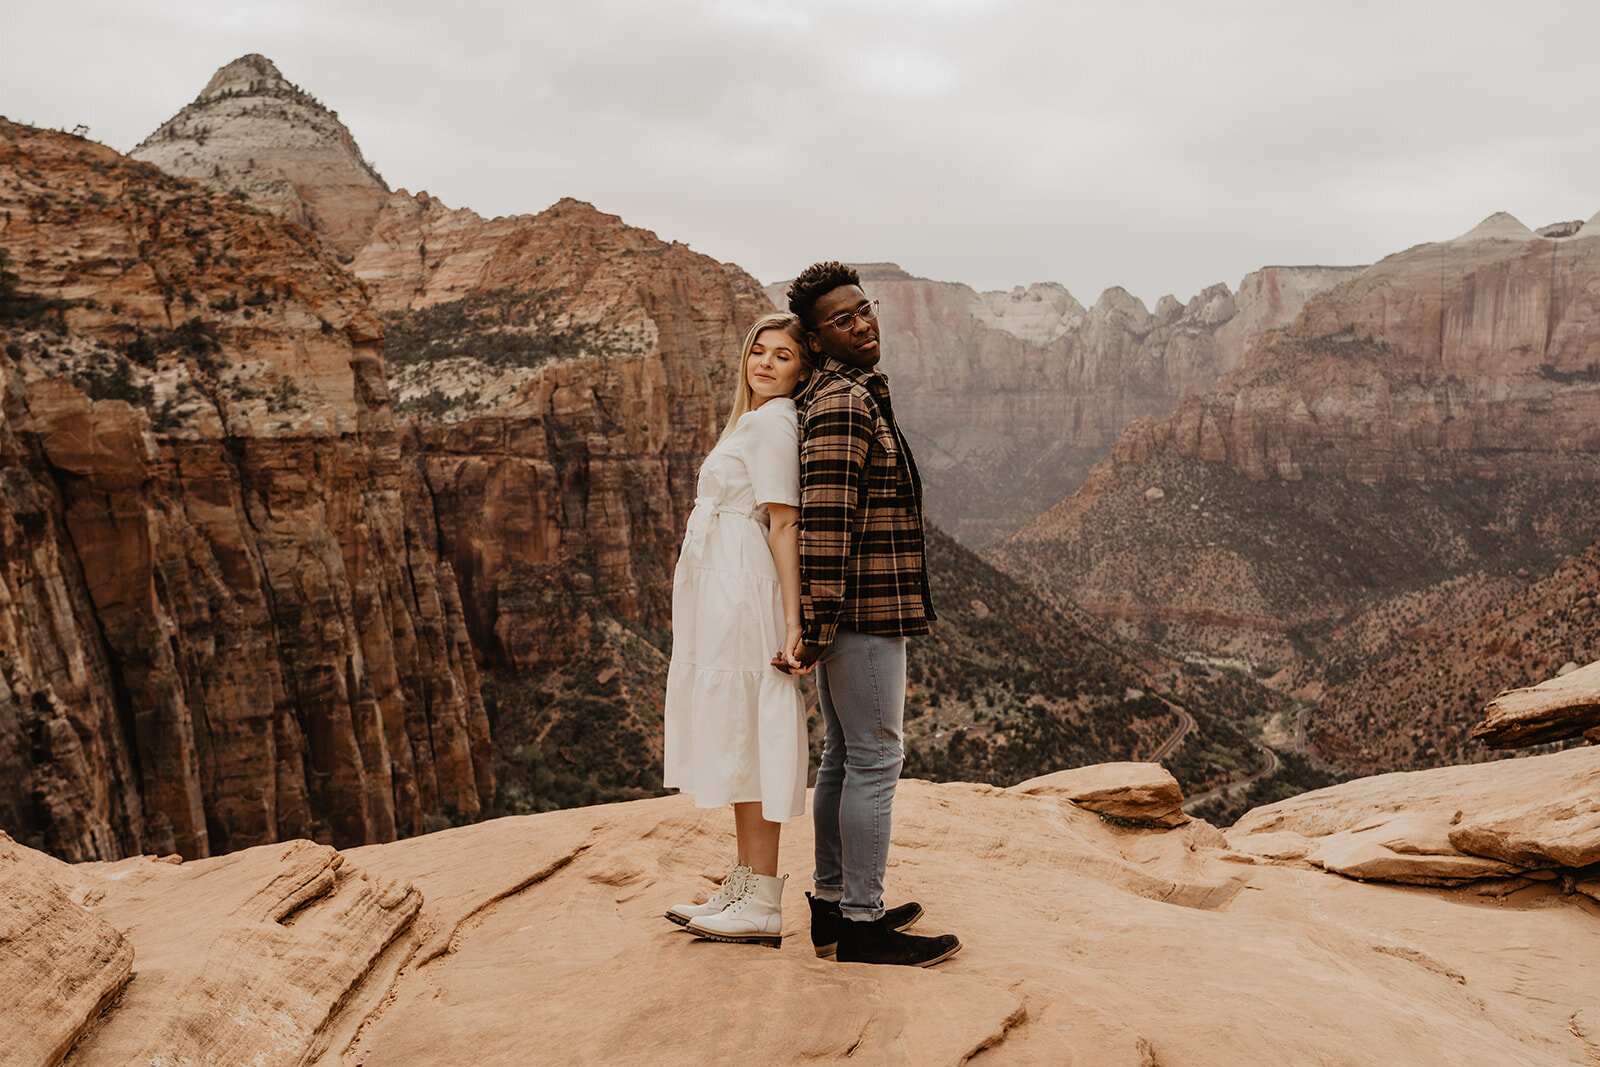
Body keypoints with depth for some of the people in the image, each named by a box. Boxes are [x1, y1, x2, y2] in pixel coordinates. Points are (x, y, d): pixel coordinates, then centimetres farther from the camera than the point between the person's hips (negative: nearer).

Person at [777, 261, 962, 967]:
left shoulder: (839, 396, 18)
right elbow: (825, 519, -22)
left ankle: (831, 904, 24)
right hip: (865, 611, -10)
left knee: (843, 757, 14)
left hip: (844, 614, 10)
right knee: (876, 759, -4)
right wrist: (820, 625, -22)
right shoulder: (846, 404, -14)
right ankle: (862, 923, 5)